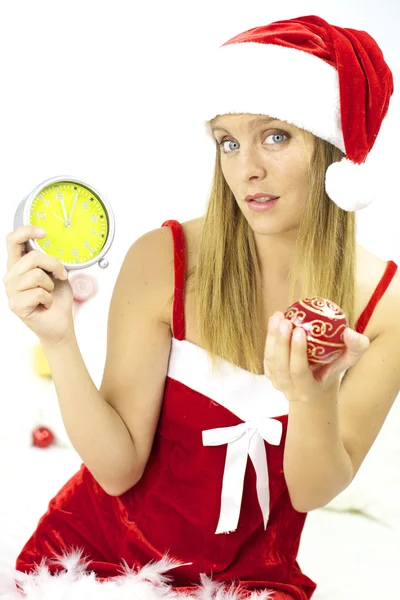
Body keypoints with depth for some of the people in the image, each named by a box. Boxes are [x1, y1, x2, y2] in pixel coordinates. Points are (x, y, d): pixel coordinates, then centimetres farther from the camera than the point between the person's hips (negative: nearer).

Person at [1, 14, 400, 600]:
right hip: (99, 551, -2)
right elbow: (117, 469, -12)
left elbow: (312, 491, -7)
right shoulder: (162, 259, -14)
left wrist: (312, 398, -26)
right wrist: (60, 342, -26)